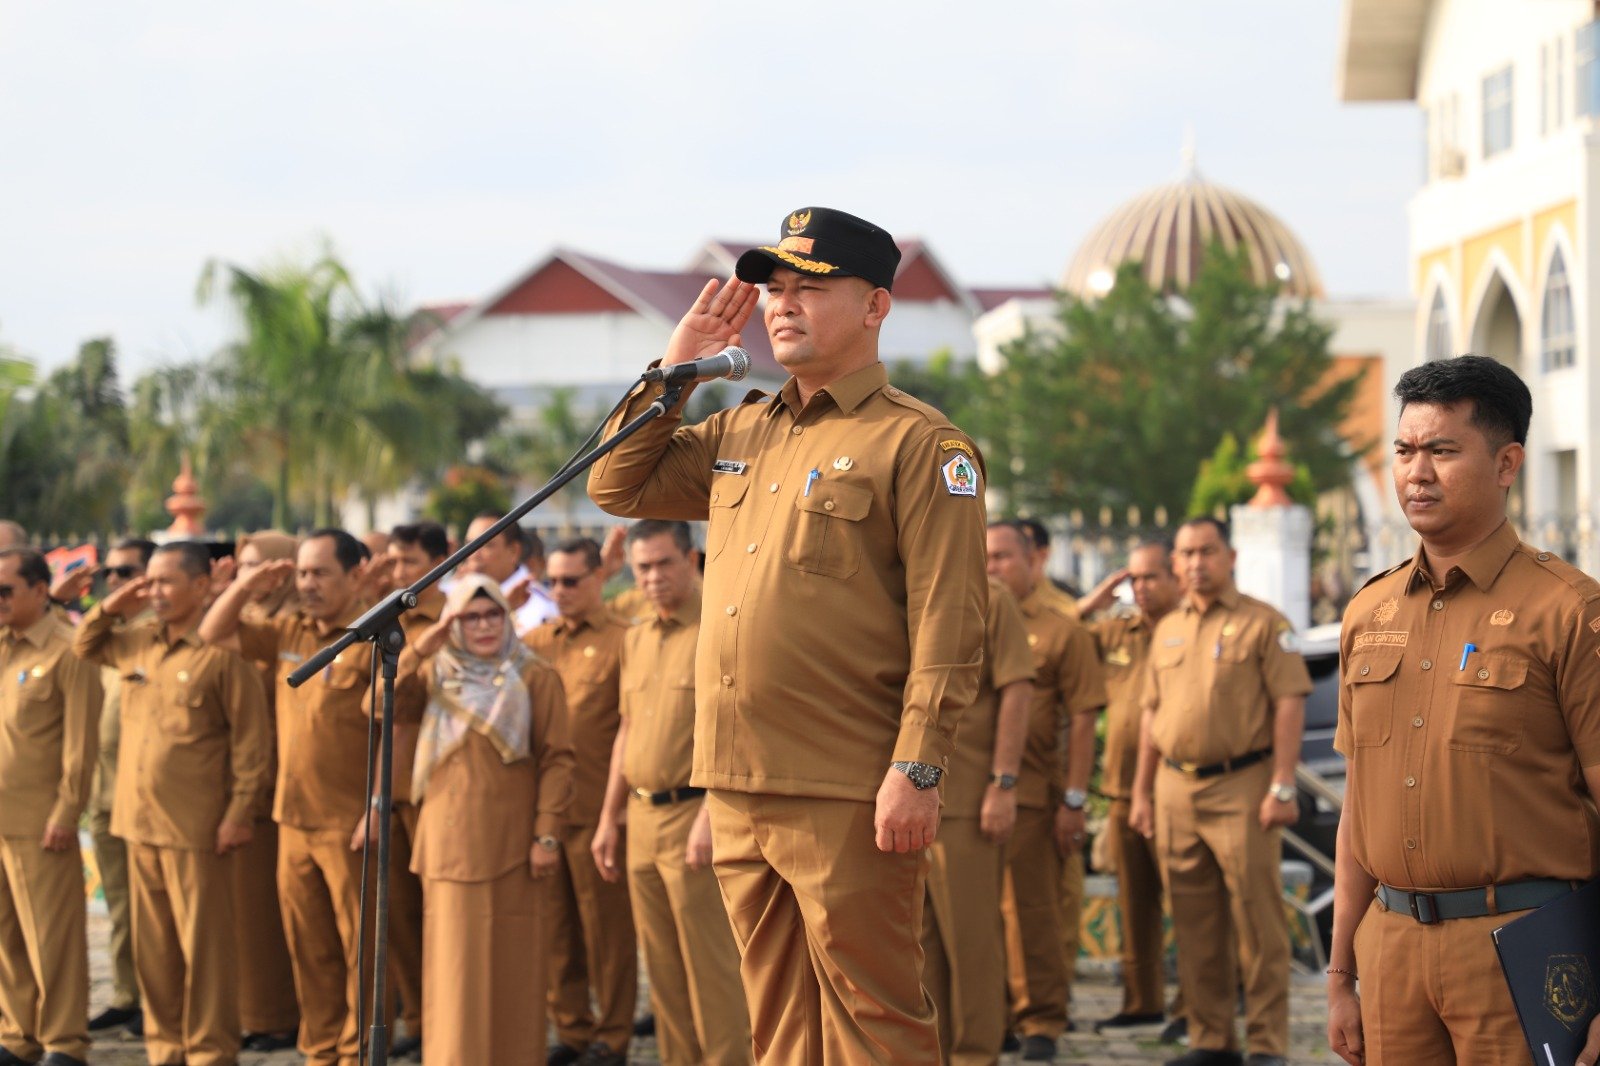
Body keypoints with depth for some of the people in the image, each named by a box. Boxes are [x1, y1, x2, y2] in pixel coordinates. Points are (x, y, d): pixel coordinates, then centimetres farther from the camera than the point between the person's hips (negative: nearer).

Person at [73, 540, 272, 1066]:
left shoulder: (222, 652, -10)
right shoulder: (139, 641, 11)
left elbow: (253, 741, -10)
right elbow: (85, 647, 29)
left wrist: (239, 812, -14)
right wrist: (111, 607, 9)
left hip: (196, 827, -7)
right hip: (140, 823, 7)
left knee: (204, 946, 0)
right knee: (153, 945, 13)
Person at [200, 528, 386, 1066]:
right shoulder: (290, 632, 12)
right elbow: (214, 634, 19)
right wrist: (247, 585, 2)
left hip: (350, 823, -7)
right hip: (295, 819, 7)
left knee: (359, 947, 2)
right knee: (308, 946, 14)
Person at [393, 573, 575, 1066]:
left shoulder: (535, 678, 1)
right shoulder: (436, 674, 13)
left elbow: (556, 761, -3)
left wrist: (547, 835, -11)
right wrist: (418, 650, -9)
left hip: (510, 841, -3)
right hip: (448, 840, 3)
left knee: (510, 960, -1)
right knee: (453, 959, 4)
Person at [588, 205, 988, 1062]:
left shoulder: (920, 445, -6)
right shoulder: (740, 433, 17)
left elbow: (948, 626, -12)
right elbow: (619, 487, 23)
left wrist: (917, 769, -20)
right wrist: (673, 374, 12)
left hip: (847, 798, -7)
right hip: (737, 789, 7)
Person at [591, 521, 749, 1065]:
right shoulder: (636, 639, 15)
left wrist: (710, 816, -21)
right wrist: (610, 818, 18)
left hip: (693, 814, -7)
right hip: (641, 817, 7)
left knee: (710, 963, -4)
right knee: (663, 965, 11)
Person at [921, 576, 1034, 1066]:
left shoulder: (989, 598, -1)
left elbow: (1017, 693, -7)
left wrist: (1003, 784, -14)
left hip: (966, 799, -5)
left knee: (970, 932, -1)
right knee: (918, 932, 9)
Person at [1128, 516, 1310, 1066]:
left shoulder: (1264, 623, -1)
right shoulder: (1167, 630, 17)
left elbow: (1289, 704, -7)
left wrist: (1282, 787, -14)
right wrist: (1141, 792, 15)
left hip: (1241, 786, -6)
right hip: (1177, 788, 6)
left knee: (1257, 918, -6)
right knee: (1195, 923, 7)